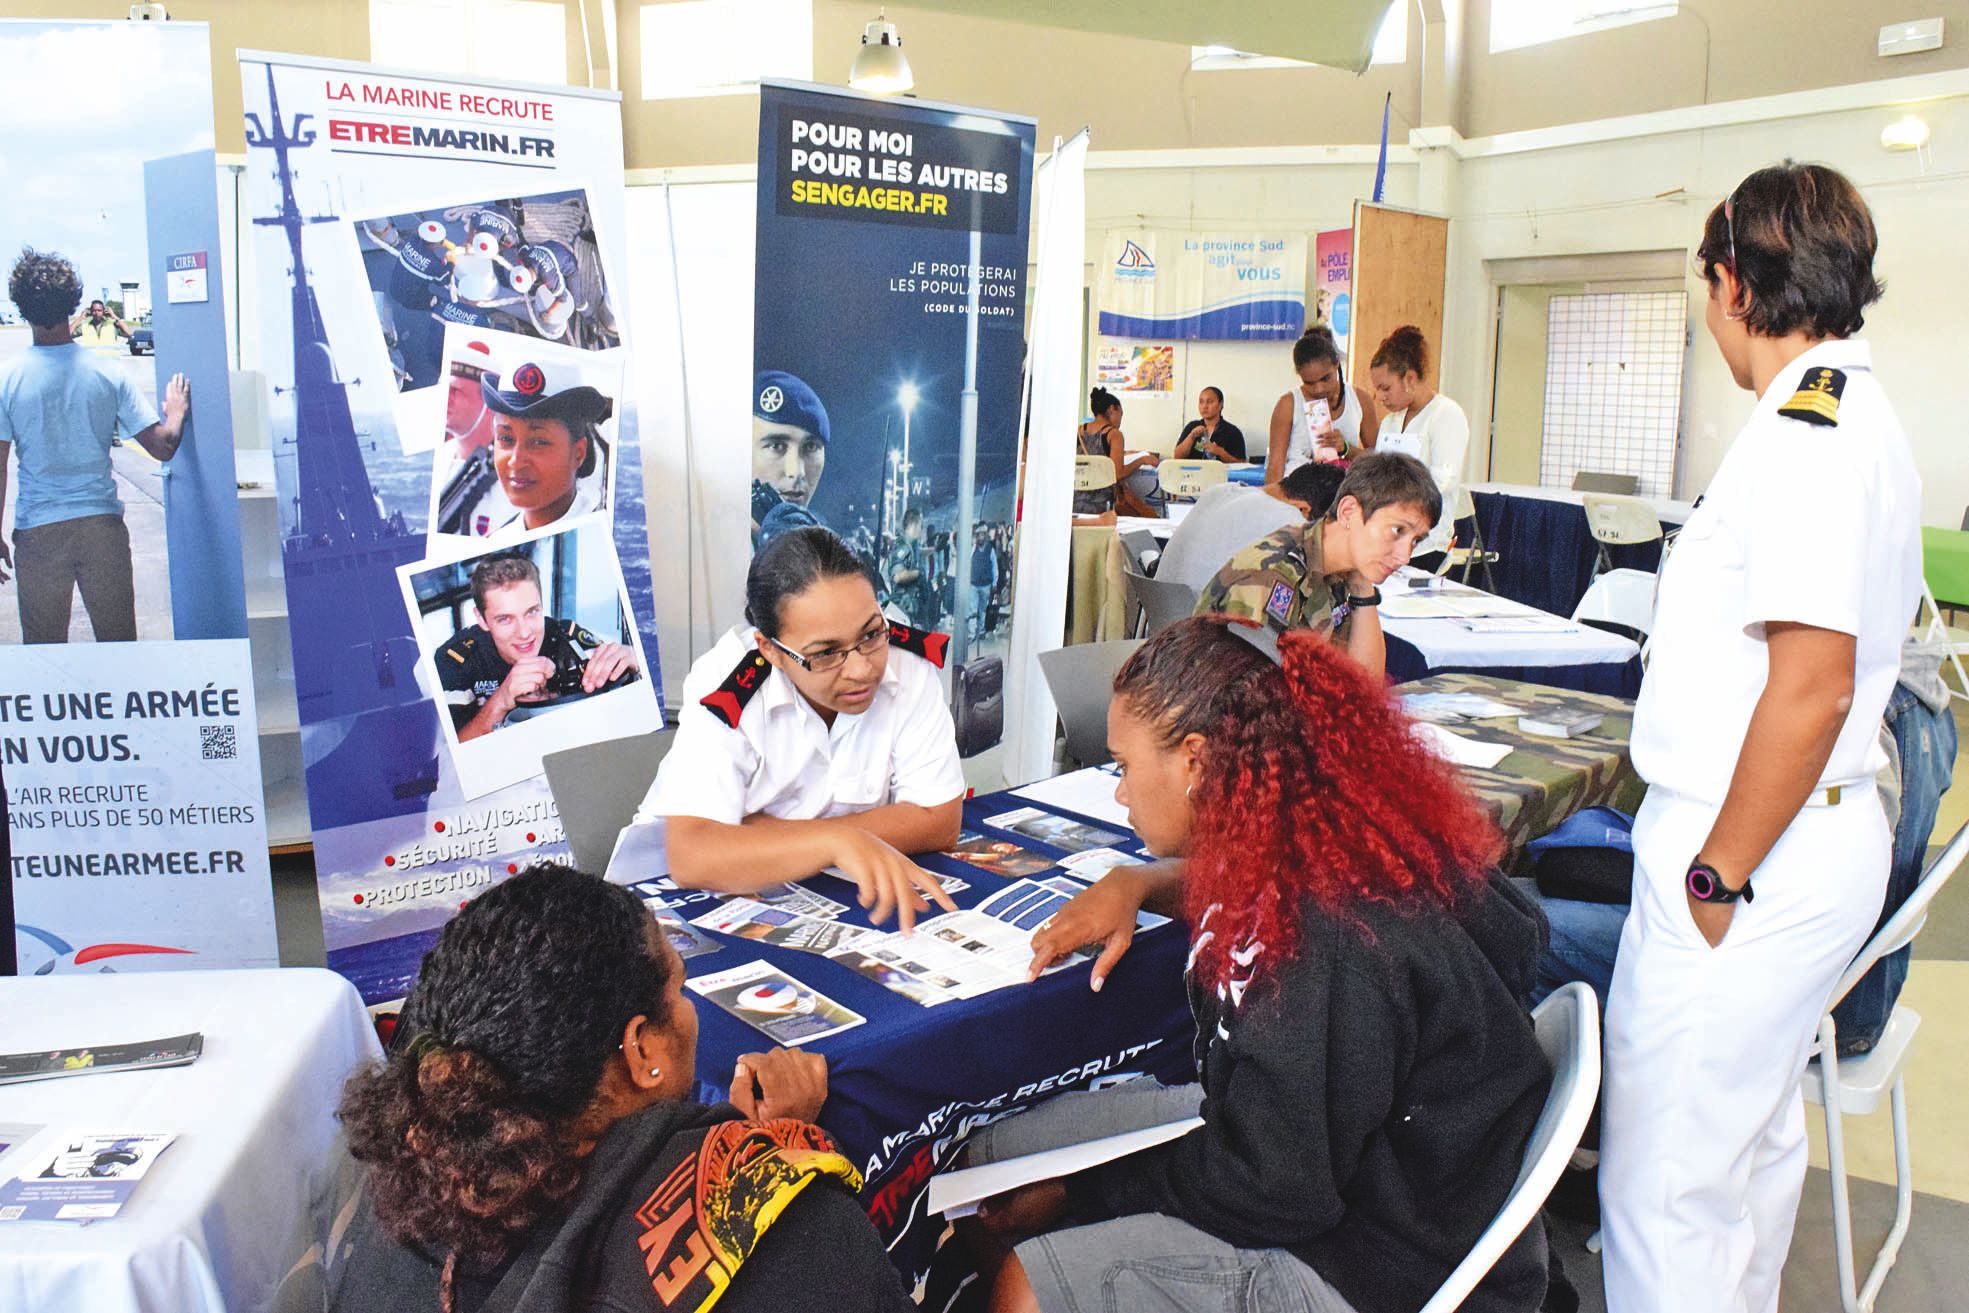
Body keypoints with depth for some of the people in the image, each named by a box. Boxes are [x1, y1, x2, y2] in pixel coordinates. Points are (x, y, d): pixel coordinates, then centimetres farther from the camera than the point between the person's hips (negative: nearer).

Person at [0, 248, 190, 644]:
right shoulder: (107, 372, -4)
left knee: (44, 653, 10)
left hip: (38, 532, -1)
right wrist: (177, 412, 18)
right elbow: (163, 446, -4)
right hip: (102, 523, 1)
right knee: (119, 645, 9)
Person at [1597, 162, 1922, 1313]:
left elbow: (1812, 680, -25)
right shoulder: (1859, 415, 13)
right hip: (1818, 834, 11)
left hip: (1752, 847, -11)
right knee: (1754, 1133, 25)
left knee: (1663, 1175, -1)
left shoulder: (1806, 430, -19)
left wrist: (1718, 873, -17)